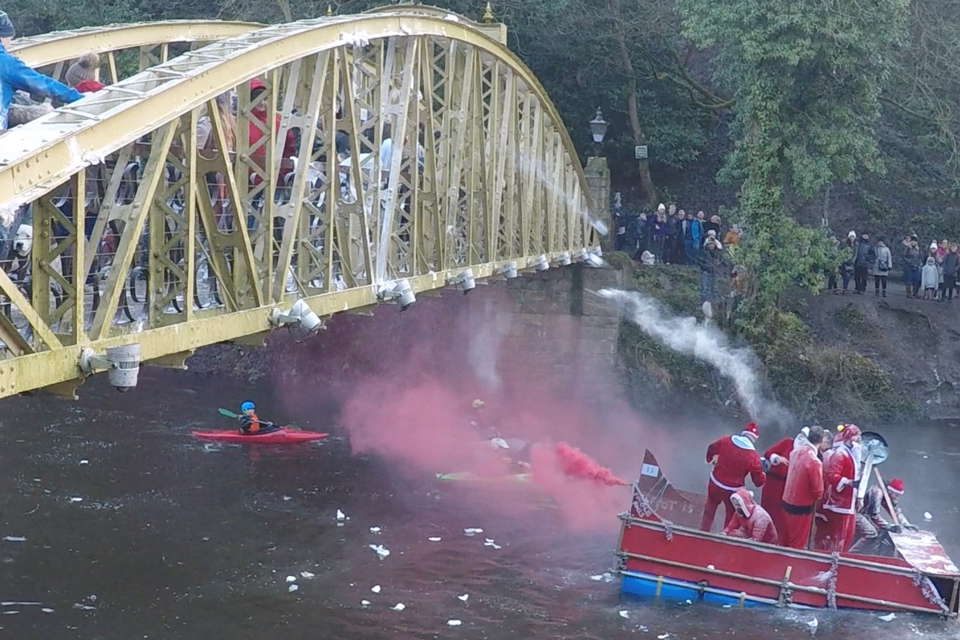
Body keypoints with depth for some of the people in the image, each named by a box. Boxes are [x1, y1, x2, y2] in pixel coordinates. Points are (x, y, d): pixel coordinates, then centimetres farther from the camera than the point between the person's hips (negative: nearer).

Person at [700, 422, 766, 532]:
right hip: (732, 490, -4)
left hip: (715, 483, 4)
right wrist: (763, 476, 11)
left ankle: (703, 532, 38)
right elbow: (759, 481, -14)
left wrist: (710, 459, 35)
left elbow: (711, 449, 12)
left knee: (710, 509, 29)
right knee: (731, 515, 19)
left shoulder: (726, 440, -10)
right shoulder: (752, 456, -22)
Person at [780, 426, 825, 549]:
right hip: (802, 507, -7)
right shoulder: (814, 462, -25)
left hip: (787, 502, 7)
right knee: (797, 544, 8)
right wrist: (814, 497, 2)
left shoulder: (795, 452, -4)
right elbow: (818, 490, -19)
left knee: (785, 541, 20)